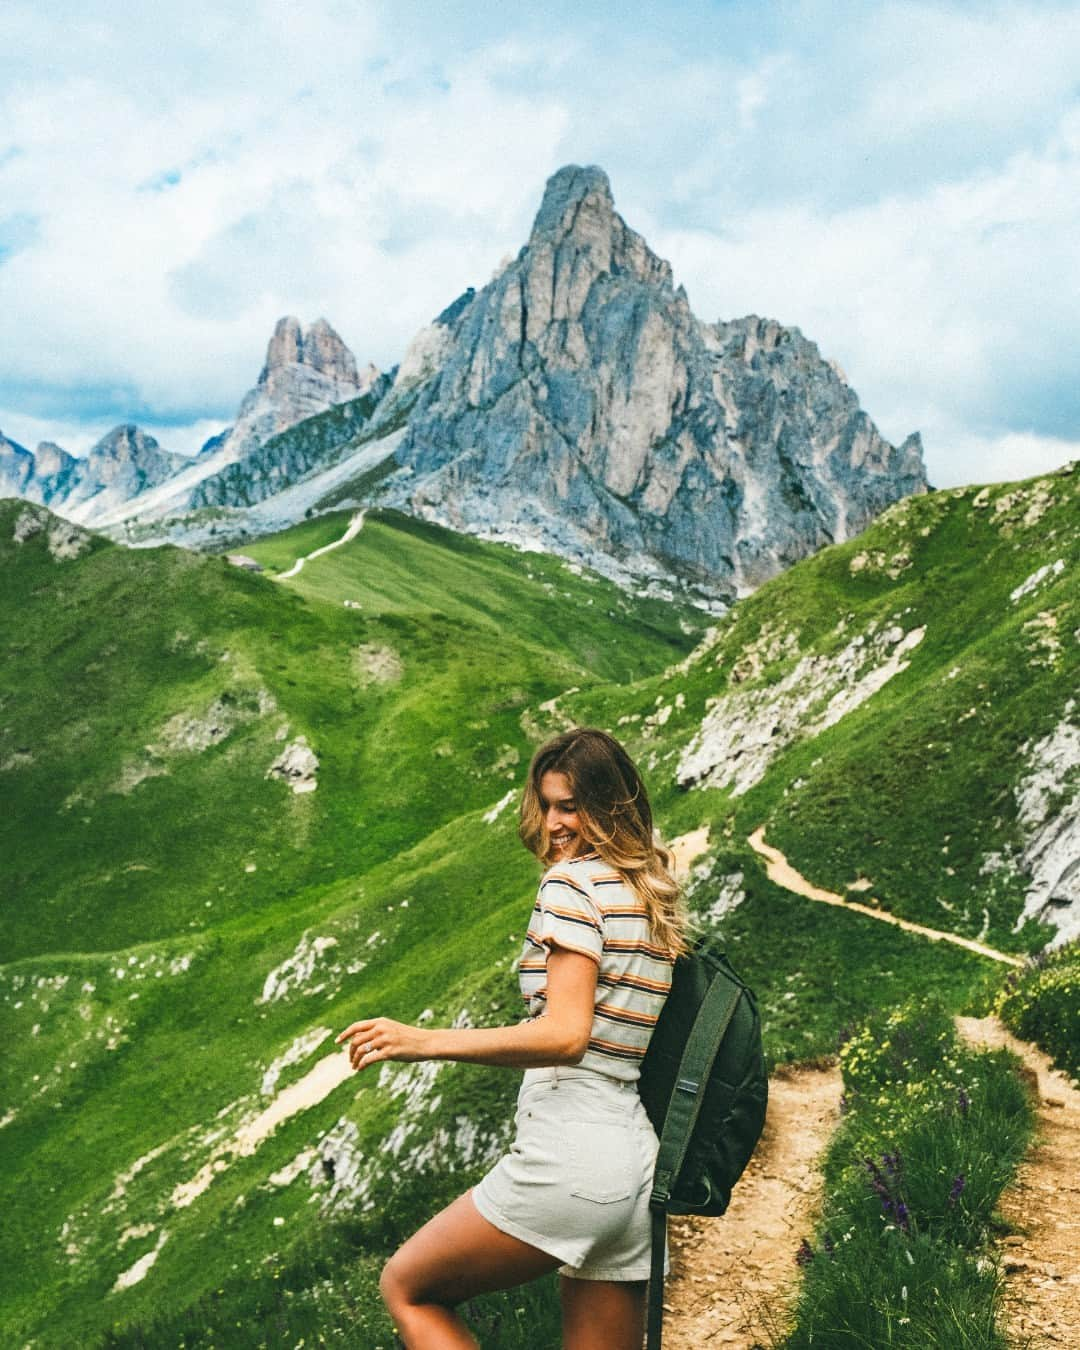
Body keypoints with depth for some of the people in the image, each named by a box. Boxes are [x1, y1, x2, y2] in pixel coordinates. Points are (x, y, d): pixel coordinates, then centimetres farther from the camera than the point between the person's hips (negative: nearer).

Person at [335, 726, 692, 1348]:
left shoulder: (572, 881, -9)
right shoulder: (652, 894, 16)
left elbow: (564, 1035, -20)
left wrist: (423, 1041, -24)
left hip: (567, 1152, -8)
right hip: (635, 1162, 8)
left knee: (407, 1286, 14)